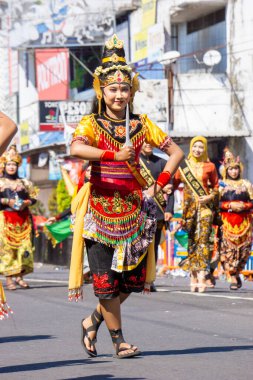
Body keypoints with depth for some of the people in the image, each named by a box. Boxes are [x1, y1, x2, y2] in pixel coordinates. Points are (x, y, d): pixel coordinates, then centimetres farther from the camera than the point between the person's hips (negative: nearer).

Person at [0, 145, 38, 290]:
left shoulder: (24, 182, 15)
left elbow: (33, 198, 14)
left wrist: (25, 203, -5)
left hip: (23, 219, 3)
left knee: (24, 246, -4)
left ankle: (20, 276, 2)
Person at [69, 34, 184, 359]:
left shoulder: (141, 125, 8)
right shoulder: (91, 124, -2)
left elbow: (176, 152, 10)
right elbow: (76, 148, -24)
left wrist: (160, 183, -3)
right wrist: (114, 155, -31)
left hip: (134, 208, 4)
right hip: (100, 208, -4)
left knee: (131, 278, 5)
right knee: (106, 280, -5)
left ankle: (92, 322, 27)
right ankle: (119, 341, 8)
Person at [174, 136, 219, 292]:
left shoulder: (210, 166, 7)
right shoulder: (183, 165, 9)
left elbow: (216, 186, 13)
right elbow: (174, 183, 8)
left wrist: (210, 197, -4)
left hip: (204, 206, -1)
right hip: (189, 206, 1)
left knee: (203, 239, -11)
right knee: (191, 240, 1)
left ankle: (202, 276, -17)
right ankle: (194, 277, 5)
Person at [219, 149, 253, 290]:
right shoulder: (222, 185, 9)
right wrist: (230, 205, -12)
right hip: (227, 223, -2)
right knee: (228, 249, -10)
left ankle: (236, 273, 16)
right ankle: (234, 278, -6)